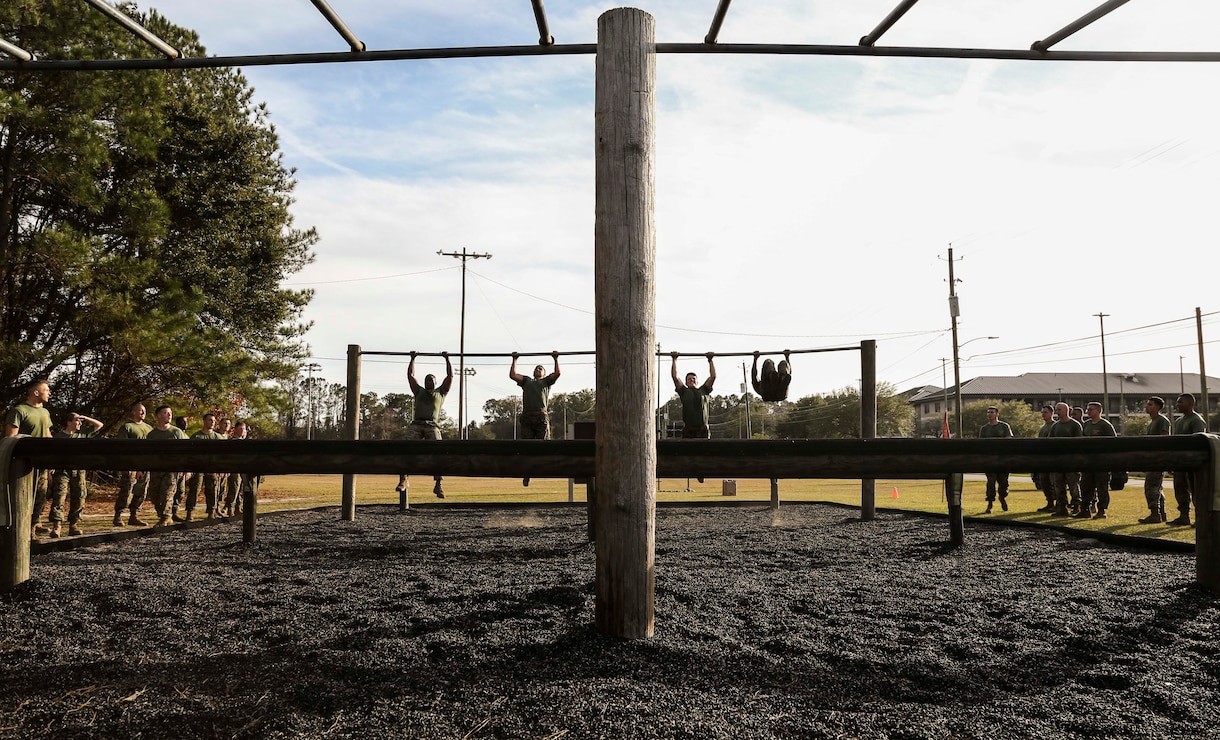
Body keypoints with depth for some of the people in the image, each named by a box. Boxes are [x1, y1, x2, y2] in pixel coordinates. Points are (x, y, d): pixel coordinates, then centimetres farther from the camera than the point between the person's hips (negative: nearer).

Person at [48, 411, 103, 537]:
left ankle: (74, 525, 10)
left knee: (79, 500, 2)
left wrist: (85, 418, 15)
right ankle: (56, 527, -15)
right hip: (62, 471, -4)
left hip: (79, 472, 4)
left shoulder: (82, 435, 16)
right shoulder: (57, 435, 5)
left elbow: (99, 425, 23)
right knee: (59, 498, -13)